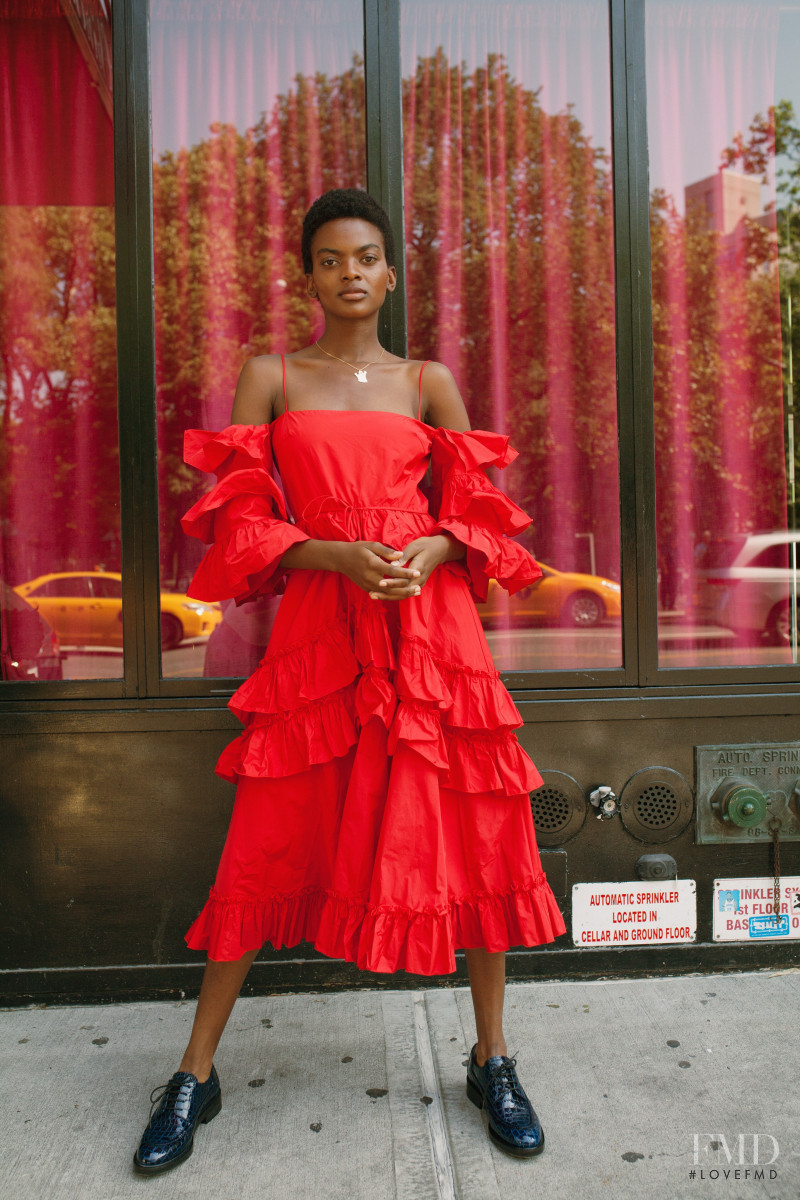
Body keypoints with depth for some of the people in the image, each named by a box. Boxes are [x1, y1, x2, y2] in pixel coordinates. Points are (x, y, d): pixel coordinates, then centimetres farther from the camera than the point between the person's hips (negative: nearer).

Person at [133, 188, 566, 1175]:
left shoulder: (429, 382, 12)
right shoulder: (269, 378, 9)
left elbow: (476, 511, 10)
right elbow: (242, 522, 1)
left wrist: (430, 552, -12)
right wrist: (338, 556, -15)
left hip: (432, 625, 2)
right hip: (315, 630, -1)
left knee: (477, 837, 4)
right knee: (265, 849, 3)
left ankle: (492, 1060, 27)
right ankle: (195, 1076, 23)